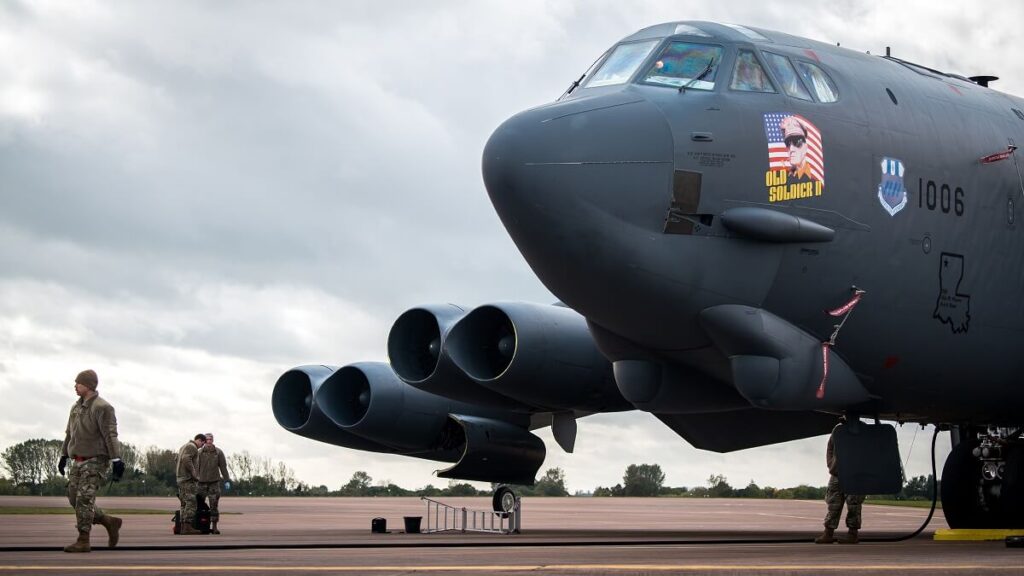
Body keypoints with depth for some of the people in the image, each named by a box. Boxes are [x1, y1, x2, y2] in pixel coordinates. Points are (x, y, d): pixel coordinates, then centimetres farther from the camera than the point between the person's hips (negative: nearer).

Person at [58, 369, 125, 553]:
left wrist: (116, 460, -22)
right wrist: (64, 455, 26)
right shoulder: (77, 407, 13)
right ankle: (110, 522, 20)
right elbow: (70, 433, 23)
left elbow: (110, 436, -17)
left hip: (95, 460, -8)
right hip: (78, 461, 8)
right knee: (74, 499, 7)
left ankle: (83, 541, -10)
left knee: (84, 499, -13)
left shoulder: (102, 408, -12)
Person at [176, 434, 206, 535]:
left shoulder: (183, 447, 22)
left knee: (185, 503, 8)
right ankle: (188, 527, -20)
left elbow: (177, 459, 23)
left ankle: (183, 527, 3)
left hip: (181, 479, 10)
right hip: (189, 479, -10)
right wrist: (194, 473, -18)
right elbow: (186, 459, -24)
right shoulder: (192, 447, -9)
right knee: (191, 503, -13)